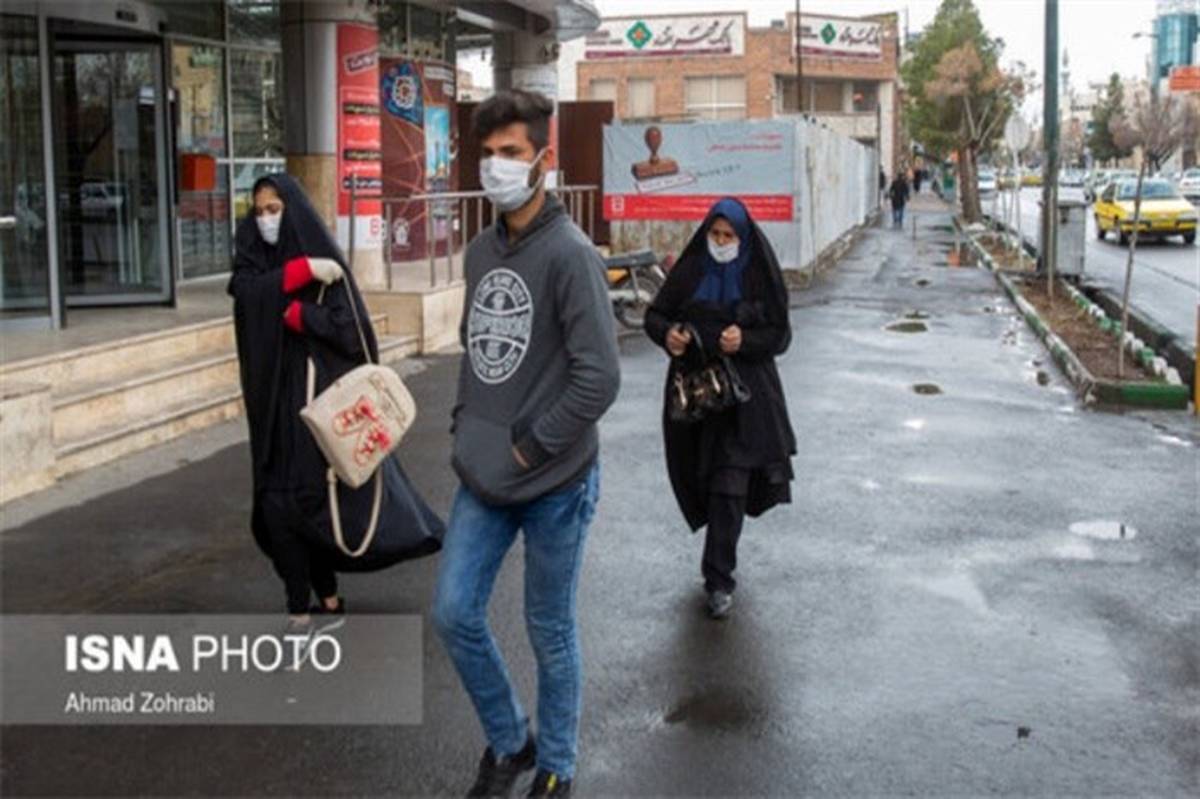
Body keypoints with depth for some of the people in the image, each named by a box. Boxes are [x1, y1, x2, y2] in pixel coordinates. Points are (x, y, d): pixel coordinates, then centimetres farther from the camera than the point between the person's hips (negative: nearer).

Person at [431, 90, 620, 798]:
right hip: (483, 476, 7)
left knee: (551, 633, 8)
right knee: (455, 614, 8)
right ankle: (508, 741, 32)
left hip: (554, 483, -6)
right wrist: (467, 426, 8)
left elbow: (599, 378, -22)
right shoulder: (482, 251, 7)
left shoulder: (569, 254, -16)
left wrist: (531, 446, -15)